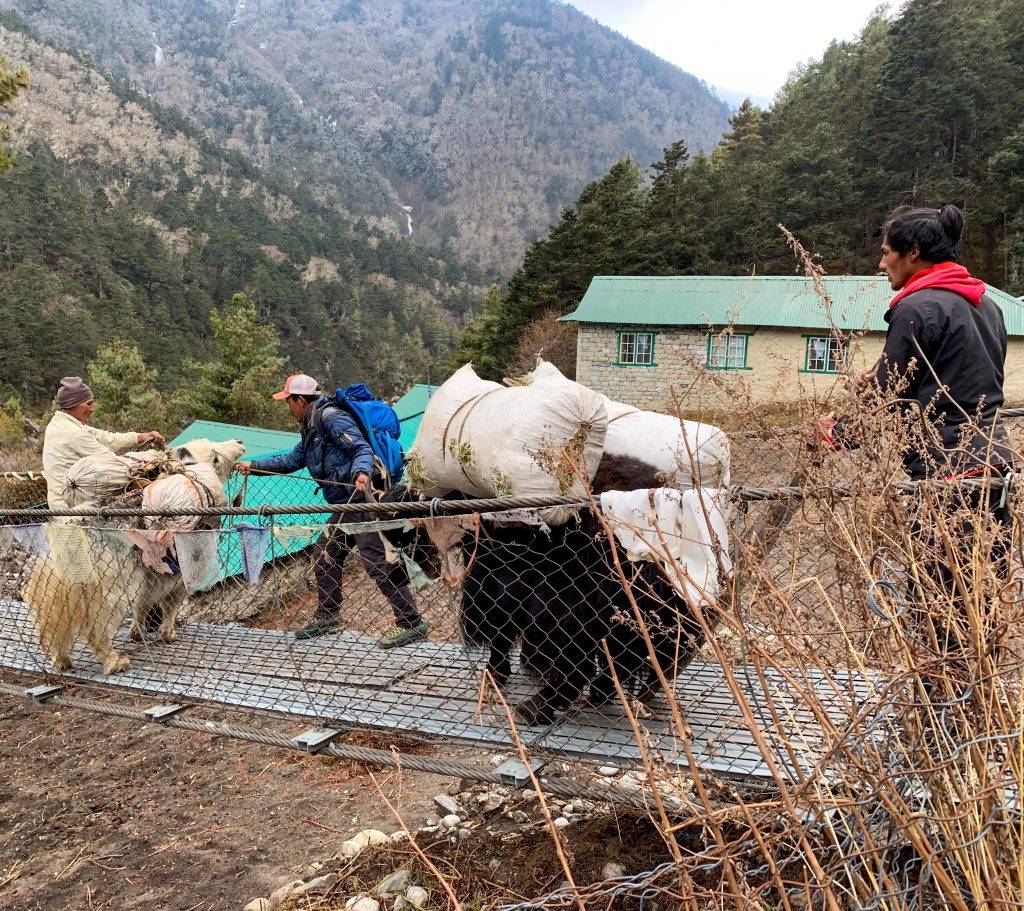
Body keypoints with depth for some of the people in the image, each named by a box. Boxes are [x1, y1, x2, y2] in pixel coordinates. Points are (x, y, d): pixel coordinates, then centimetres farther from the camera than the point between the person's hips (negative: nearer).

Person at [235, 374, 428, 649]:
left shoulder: (330, 418, -10)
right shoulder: (311, 427, 21)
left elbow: (362, 448, -18)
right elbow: (293, 460, 33)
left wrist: (361, 471, -38)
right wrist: (254, 465, 35)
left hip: (362, 498, -11)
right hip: (345, 503, 11)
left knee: (377, 561, -13)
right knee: (326, 556, 16)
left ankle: (411, 624, -11)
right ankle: (327, 617, 30)